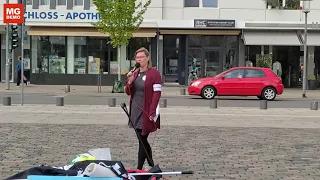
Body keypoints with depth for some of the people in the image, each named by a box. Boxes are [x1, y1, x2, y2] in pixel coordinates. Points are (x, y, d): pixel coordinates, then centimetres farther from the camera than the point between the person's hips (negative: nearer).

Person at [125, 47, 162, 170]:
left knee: (142, 140, -6)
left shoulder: (154, 73, -8)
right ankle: (151, 165, 27)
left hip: (146, 112, -7)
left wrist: (152, 112, -20)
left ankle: (139, 168, -2)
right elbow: (128, 92, 15)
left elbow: (157, 93, -13)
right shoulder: (135, 73, 12)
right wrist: (129, 81, -6)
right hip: (136, 111, 7)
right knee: (142, 140, 14)